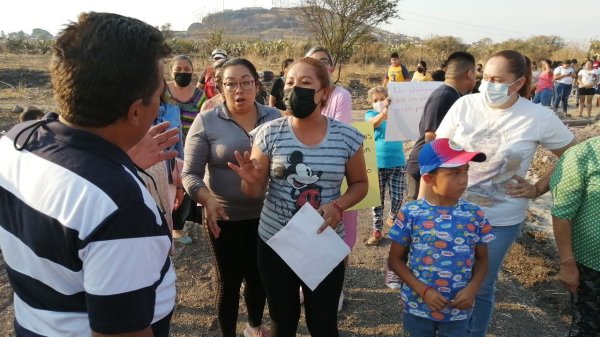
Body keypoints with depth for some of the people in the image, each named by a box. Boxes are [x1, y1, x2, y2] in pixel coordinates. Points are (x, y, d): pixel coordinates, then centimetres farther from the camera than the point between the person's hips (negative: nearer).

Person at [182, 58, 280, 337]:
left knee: (259, 275, 19)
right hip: (225, 217, -3)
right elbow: (190, 173, -9)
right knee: (229, 280, 10)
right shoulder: (206, 122, -9)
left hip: (265, 214, 3)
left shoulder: (274, 117, -1)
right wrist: (207, 199, -27)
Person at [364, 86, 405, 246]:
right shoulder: (371, 114, 2)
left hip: (397, 163, 1)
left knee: (397, 197, 5)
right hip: (377, 164, -1)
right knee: (377, 198, 5)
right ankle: (377, 231, 14)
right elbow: (374, 123, -21)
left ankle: (392, 219, 34)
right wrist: (384, 111, -42)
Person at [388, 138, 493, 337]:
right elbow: (395, 260, -6)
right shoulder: (410, 213, -14)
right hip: (418, 306, -1)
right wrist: (423, 291, -15)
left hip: (458, 309, 2)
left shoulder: (474, 215, -7)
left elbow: (482, 259, 4)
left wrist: (472, 289, -13)